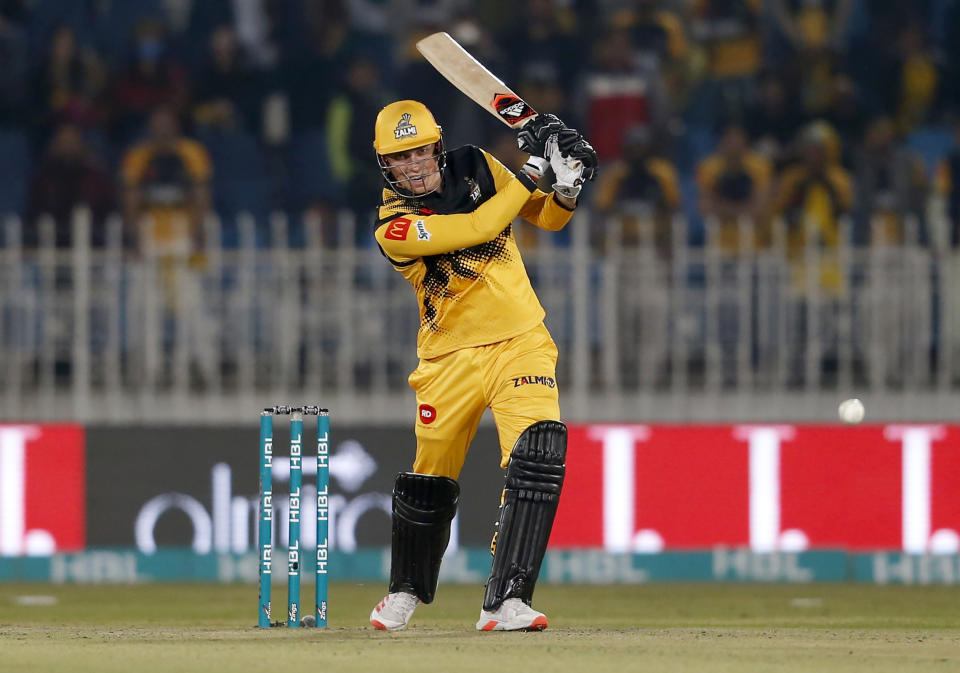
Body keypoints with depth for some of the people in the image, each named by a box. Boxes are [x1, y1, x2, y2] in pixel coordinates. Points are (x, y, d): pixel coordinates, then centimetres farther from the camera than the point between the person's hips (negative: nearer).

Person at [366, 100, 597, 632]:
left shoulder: (476, 168, 1)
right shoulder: (394, 226, -13)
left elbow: (547, 219, 9)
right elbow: (479, 228, -23)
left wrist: (567, 188, -13)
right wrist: (533, 168, -19)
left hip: (520, 343, 2)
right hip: (451, 358, -1)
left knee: (538, 455, -21)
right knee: (429, 482, 8)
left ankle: (505, 602, -23)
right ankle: (406, 591, 37)